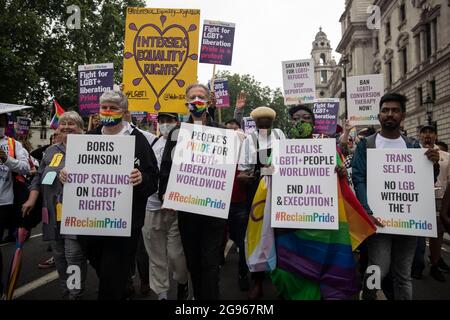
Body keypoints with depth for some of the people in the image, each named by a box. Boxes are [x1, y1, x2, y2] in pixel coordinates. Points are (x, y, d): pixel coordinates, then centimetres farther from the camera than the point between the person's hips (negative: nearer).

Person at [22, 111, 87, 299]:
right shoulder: (51, 151, 16)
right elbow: (39, 177, 17)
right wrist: (32, 199, 9)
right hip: (53, 213, 6)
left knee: (73, 254, -5)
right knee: (58, 254, 14)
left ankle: (76, 294, 11)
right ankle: (65, 290, 30)